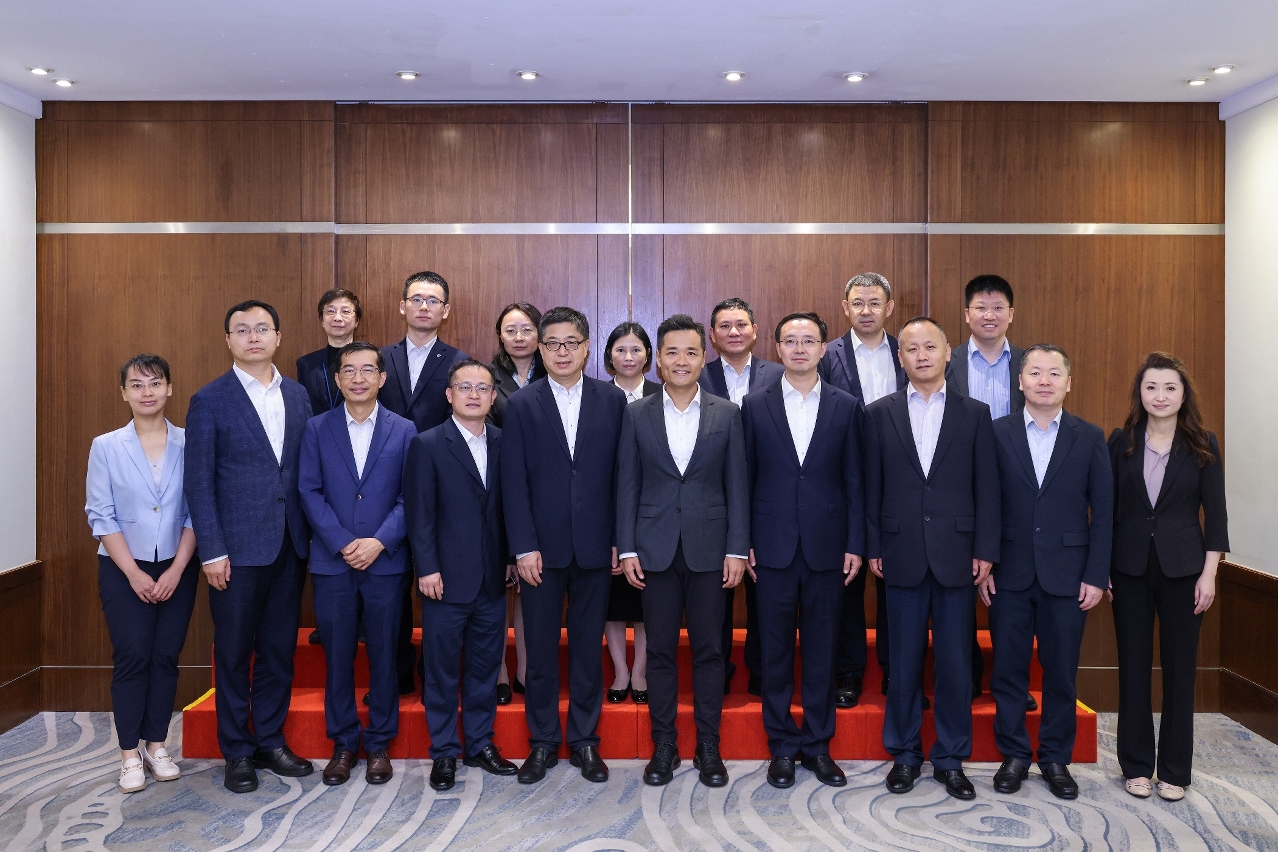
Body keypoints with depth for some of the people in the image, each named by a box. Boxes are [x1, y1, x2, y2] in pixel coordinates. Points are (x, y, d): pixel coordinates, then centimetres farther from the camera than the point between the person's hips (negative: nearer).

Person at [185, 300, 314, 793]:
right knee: (234, 652, 7)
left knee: (280, 648, 12)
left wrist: (312, 533, 4)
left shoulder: (298, 396, 8)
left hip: (290, 545, 4)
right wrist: (212, 551, -10)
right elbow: (199, 482, -6)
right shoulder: (209, 400, -3)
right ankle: (237, 752, 22)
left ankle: (271, 741, 27)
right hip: (237, 547, -4)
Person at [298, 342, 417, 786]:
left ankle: (379, 744, 20)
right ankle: (343, 744, 21)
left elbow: (410, 496, 0)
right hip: (331, 562, 1)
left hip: (386, 562, 0)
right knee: (337, 656, 7)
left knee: (383, 656, 6)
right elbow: (309, 491, 0)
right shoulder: (317, 429, 5)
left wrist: (379, 541, -12)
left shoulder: (404, 430, 4)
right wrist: (342, 543, -10)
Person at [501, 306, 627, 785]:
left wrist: (619, 540, -1)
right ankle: (543, 742, 24)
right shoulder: (522, 405, 2)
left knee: (588, 647, 10)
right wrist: (524, 547, -8)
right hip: (542, 547, 0)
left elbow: (621, 473, 3)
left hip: (595, 546, 1)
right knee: (540, 648, 8)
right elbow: (514, 482, -2)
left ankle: (584, 740, 25)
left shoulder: (612, 400, 4)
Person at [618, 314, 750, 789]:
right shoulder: (638, 415, 4)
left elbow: (737, 485, 2)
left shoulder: (726, 414, 4)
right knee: (660, 650, 8)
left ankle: (708, 748, 20)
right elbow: (627, 485, 3)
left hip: (709, 548, 0)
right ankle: (663, 746, 21)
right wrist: (627, 549, -2)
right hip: (656, 549, 0)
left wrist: (737, 549, -4)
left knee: (709, 650, 7)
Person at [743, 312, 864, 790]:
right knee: (776, 648, 8)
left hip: (826, 545, 0)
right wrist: (744, 543, -1)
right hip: (774, 545, 0)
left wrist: (855, 544, -2)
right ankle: (783, 745, 21)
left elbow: (854, 481, 3)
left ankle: (818, 745, 23)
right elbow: (745, 478, 3)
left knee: (822, 649, 9)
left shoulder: (846, 406, 3)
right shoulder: (755, 405, 3)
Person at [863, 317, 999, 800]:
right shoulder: (880, 414, 4)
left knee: (955, 662, 7)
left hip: (957, 554, 0)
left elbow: (986, 487, 2)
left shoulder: (975, 414, 5)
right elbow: (872, 487, 4)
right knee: (904, 661, 8)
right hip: (903, 554, 0)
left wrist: (985, 551, -3)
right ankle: (904, 755, 23)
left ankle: (951, 760, 21)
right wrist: (873, 548, 0)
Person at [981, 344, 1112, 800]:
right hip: (1010, 574, 0)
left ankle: (1056, 758, 25)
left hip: (1067, 574, 0)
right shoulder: (997, 433, 0)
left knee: (1061, 672, 9)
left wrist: (1096, 576, -4)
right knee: (1009, 670, 7)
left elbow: (1103, 512, 2)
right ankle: (1013, 755, 22)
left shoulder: (1090, 438, 2)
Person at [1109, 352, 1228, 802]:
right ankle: (1136, 765, 19)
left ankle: (1174, 770, 19)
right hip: (1130, 567, 1)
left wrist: (1208, 574, -6)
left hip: (1182, 567, -1)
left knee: (1179, 668, 6)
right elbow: (1108, 508, 3)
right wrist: (1101, 568, -1)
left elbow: (1215, 513, -1)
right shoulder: (1120, 442, 1)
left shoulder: (1203, 445, 0)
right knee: (1133, 667, 7)